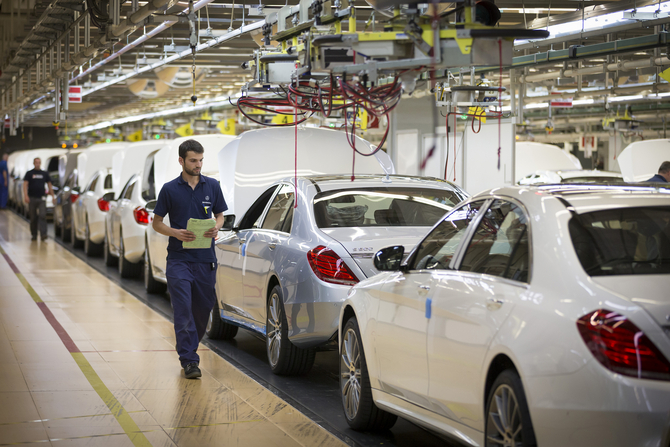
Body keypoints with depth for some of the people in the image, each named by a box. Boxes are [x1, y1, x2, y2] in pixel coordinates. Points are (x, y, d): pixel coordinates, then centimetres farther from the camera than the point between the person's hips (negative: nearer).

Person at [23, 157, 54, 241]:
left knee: (42, 216, -13)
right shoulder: (29, 173, 4)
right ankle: (34, 235, 16)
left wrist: (52, 196, 10)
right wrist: (26, 196, -17)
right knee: (33, 218, 5)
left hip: (41, 199, 1)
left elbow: (49, 185, 16)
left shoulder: (45, 174, 12)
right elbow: (25, 185, -4)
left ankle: (43, 234, -18)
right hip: (32, 198, -1)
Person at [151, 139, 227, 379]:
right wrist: (176, 233, -14)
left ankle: (189, 348, 32)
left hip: (206, 259, 3)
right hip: (179, 259, -3)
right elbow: (156, 222, 4)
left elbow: (220, 215, 15)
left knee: (203, 309, 11)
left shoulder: (212, 186, 6)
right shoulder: (170, 189, -1)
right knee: (183, 311, -8)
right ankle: (189, 360, -6)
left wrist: (216, 228, -8)